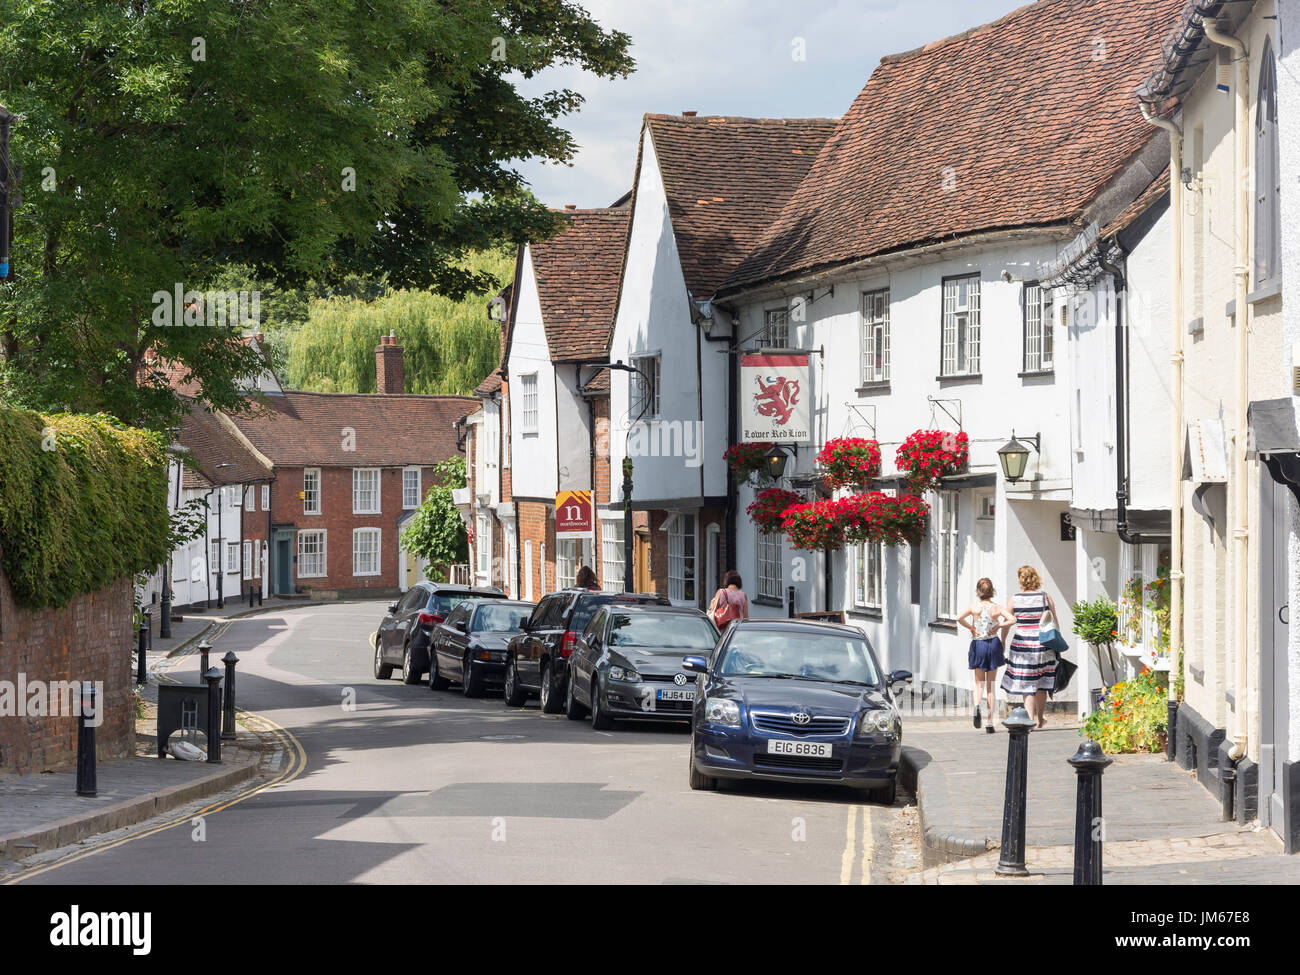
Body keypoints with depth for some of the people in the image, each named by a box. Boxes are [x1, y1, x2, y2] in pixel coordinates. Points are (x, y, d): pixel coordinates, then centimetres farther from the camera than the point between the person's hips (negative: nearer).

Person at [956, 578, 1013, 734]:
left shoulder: (974, 607, -4)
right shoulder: (997, 608, -2)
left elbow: (959, 618, -18)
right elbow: (1012, 619, -13)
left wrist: (971, 627, -5)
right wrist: (998, 626, -2)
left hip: (978, 645, -1)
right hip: (993, 644, 1)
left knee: (979, 683, 11)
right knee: (991, 685, 9)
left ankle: (977, 706, -22)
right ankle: (990, 723, 6)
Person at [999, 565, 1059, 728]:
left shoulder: (1015, 599, -3)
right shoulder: (1046, 597, -1)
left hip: (1022, 644, -1)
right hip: (1043, 644, 1)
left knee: (1027, 685, 3)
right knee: (1041, 684, 14)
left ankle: (1030, 719, -6)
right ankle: (1040, 719, 24)